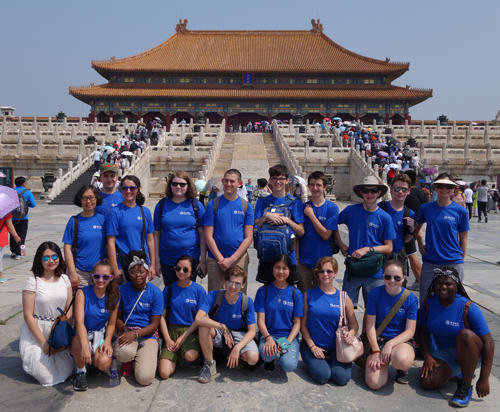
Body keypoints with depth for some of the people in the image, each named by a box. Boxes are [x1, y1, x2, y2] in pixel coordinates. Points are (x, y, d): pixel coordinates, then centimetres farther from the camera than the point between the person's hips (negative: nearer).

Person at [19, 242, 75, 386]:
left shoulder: (64, 279, 1)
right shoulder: (33, 282, -13)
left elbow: (69, 309, 5)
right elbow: (28, 316, -12)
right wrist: (44, 342, -13)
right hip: (36, 333, -4)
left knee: (67, 371, -2)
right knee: (48, 377, -7)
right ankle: (29, 359, 22)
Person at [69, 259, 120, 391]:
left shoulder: (114, 297, -5)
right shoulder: (82, 292, -15)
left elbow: (111, 324, 5)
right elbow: (79, 321, -26)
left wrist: (107, 341, -16)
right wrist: (85, 346, -40)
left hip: (100, 334, 2)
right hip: (82, 332, -2)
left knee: (104, 363, -26)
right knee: (78, 340, -39)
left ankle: (94, 363, 16)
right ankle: (80, 372, -7)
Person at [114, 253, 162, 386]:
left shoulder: (155, 293, -4)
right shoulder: (122, 290, 2)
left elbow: (154, 324, -5)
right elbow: (117, 317, 7)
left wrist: (135, 334, -21)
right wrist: (124, 330, -16)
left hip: (147, 334, -1)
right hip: (127, 330, 1)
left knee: (145, 378, -20)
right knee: (123, 353, -37)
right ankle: (128, 360, 3)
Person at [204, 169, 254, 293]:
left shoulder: (246, 206, 4)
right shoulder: (213, 204, 2)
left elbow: (248, 237, 0)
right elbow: (208, 236, -2)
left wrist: (232, 259, -9)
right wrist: (221, 259, -10)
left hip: (239, 259, 1)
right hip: (215, 259, 0)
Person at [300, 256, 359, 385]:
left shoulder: (343, 297, -1)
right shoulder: (308, 294, -3)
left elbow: (354, 323, 5)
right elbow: (303, 324, -1)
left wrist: (351, 334, -18)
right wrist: (313, 347, -9)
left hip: (336, 347, 1)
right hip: (312, 345, -1)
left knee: (341, 378, -18)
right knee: (322, 376, -21)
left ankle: (332, 361, 14)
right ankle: (313, 361, 12)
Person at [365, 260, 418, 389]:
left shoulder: (411, 299, -6)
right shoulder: (375, 294, -6)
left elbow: (410, 331, -7)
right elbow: (370, 326, -4)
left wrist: (390, 344, -22)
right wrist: (376, 351, -15)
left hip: (402, 340, 0)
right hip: (379, 339, 1)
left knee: (403, 360, -39)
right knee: (374, 383, -20)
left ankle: (401, 369, 2)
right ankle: (384, 364, 16)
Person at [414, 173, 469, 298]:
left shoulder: (460, 211, -2)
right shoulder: (426, 208, 2)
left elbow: (463, 239, 3)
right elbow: (418, 227, 20)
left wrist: (460, 261, 3)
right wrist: (420, 244, 6)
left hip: (453, 263, -2)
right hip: (429, 263, 2)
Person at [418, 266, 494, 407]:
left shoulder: (469, 308, -22)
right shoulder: (428, 304, -6)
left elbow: (489, 343, -23)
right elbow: (423, 333, 1)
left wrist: (483, 379, -26)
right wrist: (427, 356, -17)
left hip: (471, 353, -4)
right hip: (444, 354, 4)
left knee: (465, 334, -37)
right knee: (428, 382, -21)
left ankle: (466, 386, -19)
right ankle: (459, 373, 12)